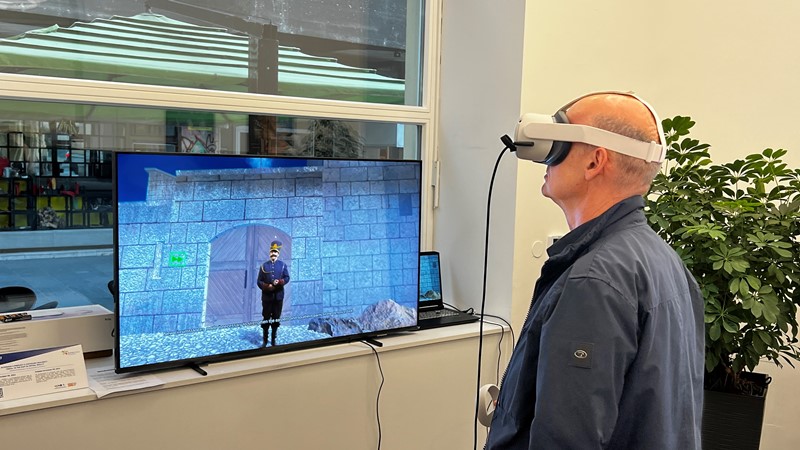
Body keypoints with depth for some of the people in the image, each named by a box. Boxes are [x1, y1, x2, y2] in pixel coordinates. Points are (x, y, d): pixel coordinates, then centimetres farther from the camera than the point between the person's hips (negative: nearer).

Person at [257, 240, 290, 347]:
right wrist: (267, 286, -17)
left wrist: (280, 282, -19)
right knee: (266, 318, 2)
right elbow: (259, 281, 1)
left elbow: (287, 278, 0)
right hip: (266, 296, -1)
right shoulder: (264, 266, 2)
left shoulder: (283, 265, 4)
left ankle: (273, 340, 17)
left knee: (276, 318, 7)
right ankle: (265, 340, 11)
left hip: (278, 296, 1)